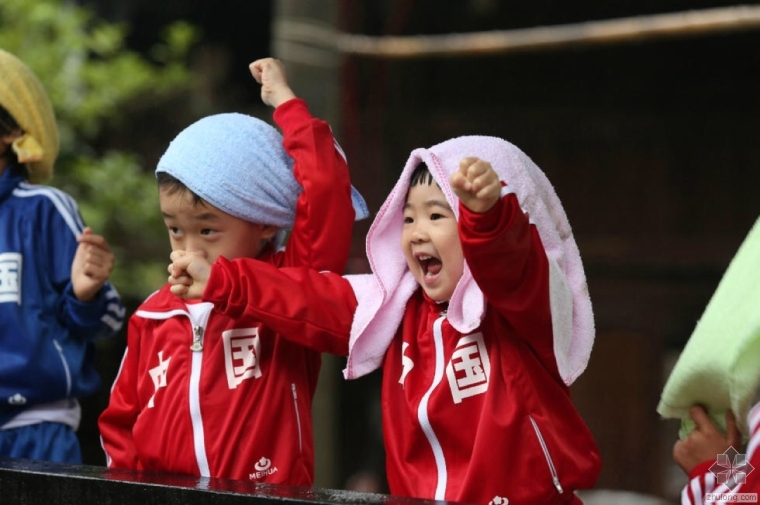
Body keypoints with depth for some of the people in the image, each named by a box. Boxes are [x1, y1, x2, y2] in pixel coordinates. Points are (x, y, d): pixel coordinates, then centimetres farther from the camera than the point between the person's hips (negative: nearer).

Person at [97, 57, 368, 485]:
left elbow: (327, 190, -8)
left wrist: (286, 102, 1)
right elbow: (122, 420, 22)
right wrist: (128, 475, 5)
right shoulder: (155, 315, 13)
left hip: (268, 495, -1)